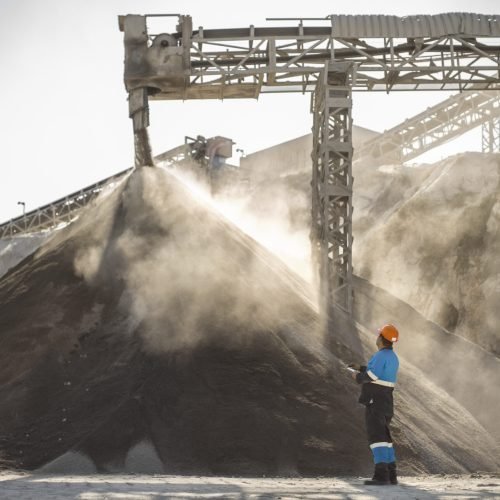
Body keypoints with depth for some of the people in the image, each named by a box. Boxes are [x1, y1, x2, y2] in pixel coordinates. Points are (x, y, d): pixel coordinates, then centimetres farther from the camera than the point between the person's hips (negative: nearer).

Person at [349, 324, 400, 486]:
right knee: (384, 437, 13)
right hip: (386, 401, 9)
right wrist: (360, 368, 25)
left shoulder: (380, 356, -16)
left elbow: (371, 376, -23)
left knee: (376, 437, -12)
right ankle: (391, 475, 12)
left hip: (375, 402, -9)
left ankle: (381, 475, -19)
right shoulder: (393, 357, 15)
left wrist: (358, 376, -4)